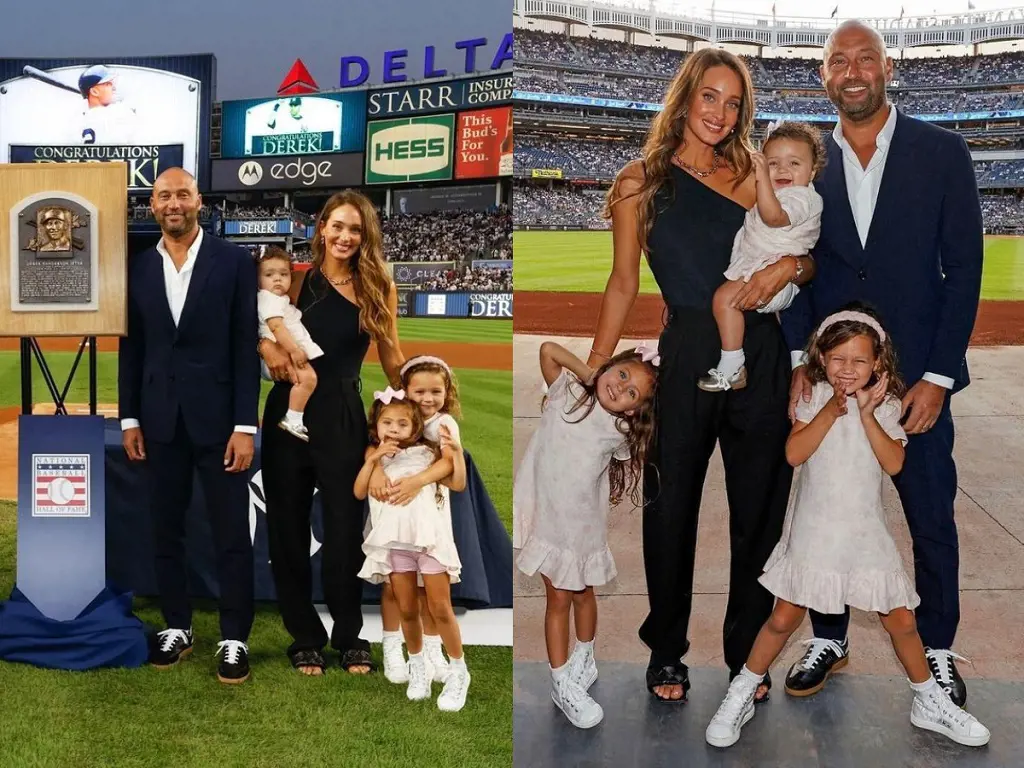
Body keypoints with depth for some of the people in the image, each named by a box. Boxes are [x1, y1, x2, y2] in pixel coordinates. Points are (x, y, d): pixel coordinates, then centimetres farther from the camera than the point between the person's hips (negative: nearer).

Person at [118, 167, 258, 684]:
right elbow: (131, 348, 11)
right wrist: (130, 418, 5)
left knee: (231, 535, 1)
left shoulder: (234, 262, -3)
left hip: (217, 419, -3)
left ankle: (234, 639, 12)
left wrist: (245, 425, -10)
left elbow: (246, 347, -6)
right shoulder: (138, 268, 7)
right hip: (161, 422, 4)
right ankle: (176, 627, 26)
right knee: (166, 530, 12)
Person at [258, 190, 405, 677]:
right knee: (288, 528, 8)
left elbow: (391, 358, 9)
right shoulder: (298, 280, 2)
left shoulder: (379, 287, 3)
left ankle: (350, 636, 22)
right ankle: (304, 637, 24)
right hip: (289, 411, 1)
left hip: (343, 415, -1)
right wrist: (267, 346, -17)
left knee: (344, 530, 4)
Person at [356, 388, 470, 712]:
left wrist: (418, 479, -14)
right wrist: (374, 458, -7)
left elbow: (448, 463, -6)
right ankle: (418, 667, 26)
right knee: (407, 611, 7)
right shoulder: (375, 454, 12)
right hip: (394, 540, 3)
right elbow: (359, 491, 3)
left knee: (440, 608, -3)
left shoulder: (424, 449, 8)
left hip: (428, 533, -2)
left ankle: (458, 671, 10)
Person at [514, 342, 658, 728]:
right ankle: (562, 682, 16)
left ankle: (584, 658, 44)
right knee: (558, 599, 8)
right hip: (547, 518, 0)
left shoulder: (617, 431, -12)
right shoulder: (565, 394, -7)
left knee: (582, 595, 19)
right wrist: (589, 372, -6)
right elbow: (548, 349, -5)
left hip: (582, 526, 0)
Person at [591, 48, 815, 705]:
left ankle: (748, 651, 25)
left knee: (760, 510, 8)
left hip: (762, 354, 2)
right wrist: (593, 371, 4)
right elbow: (624, 283, 7)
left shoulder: (753, 176, 10)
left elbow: (812, 260, 13)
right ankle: (667, 653, 26)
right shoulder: (641, 181, 5)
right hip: (686, 355, -2)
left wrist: (791, 266, -10)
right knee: (672, 508, 7)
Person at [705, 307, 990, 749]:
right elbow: (794, 454, -18)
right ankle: (740, 696, 18)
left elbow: (894, 464, -15)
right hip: (814, 533, -1)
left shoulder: (885, 407, -2)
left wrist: (867, 413, -21)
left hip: (866, 533, 2)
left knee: (901, 620, 8)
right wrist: (831, 411, -23)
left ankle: (930, 703, 30)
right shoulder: (816, 399, -5)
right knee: (784, 619, 2)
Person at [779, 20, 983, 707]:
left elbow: (964, 268, -3)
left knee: (932, 521, 9)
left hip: (916, 374, -1)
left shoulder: (942, 152, -2)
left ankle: (937, 649, 28)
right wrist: (800, 360, -7)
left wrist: (938, 376, -9)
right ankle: (829, 639, 28)